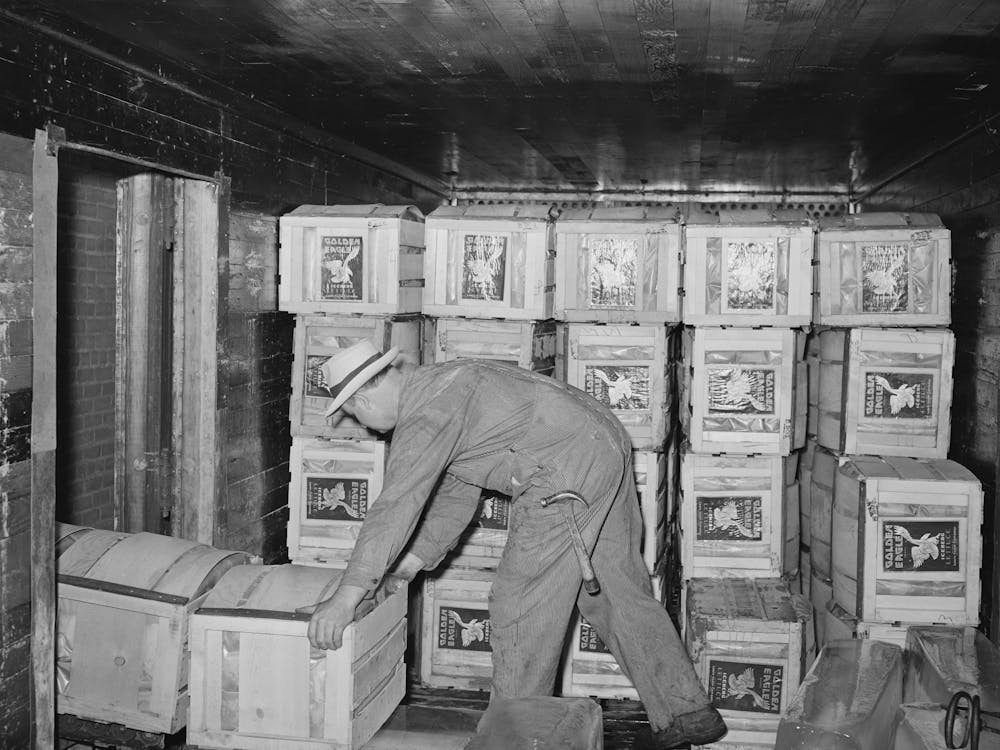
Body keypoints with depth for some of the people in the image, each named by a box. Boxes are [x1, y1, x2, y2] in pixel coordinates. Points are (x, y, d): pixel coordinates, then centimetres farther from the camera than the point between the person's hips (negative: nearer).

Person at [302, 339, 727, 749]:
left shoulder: (425, 413, -12)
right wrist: (411, 563, 25)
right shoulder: (440, 383, 20)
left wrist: (348, 595, -22)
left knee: (521, 606, 1)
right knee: (621, 592, 17)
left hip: (569, 474, -10)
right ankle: (688, 714, 24)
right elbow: (455, 495, 26)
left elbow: (397, 503, -22)